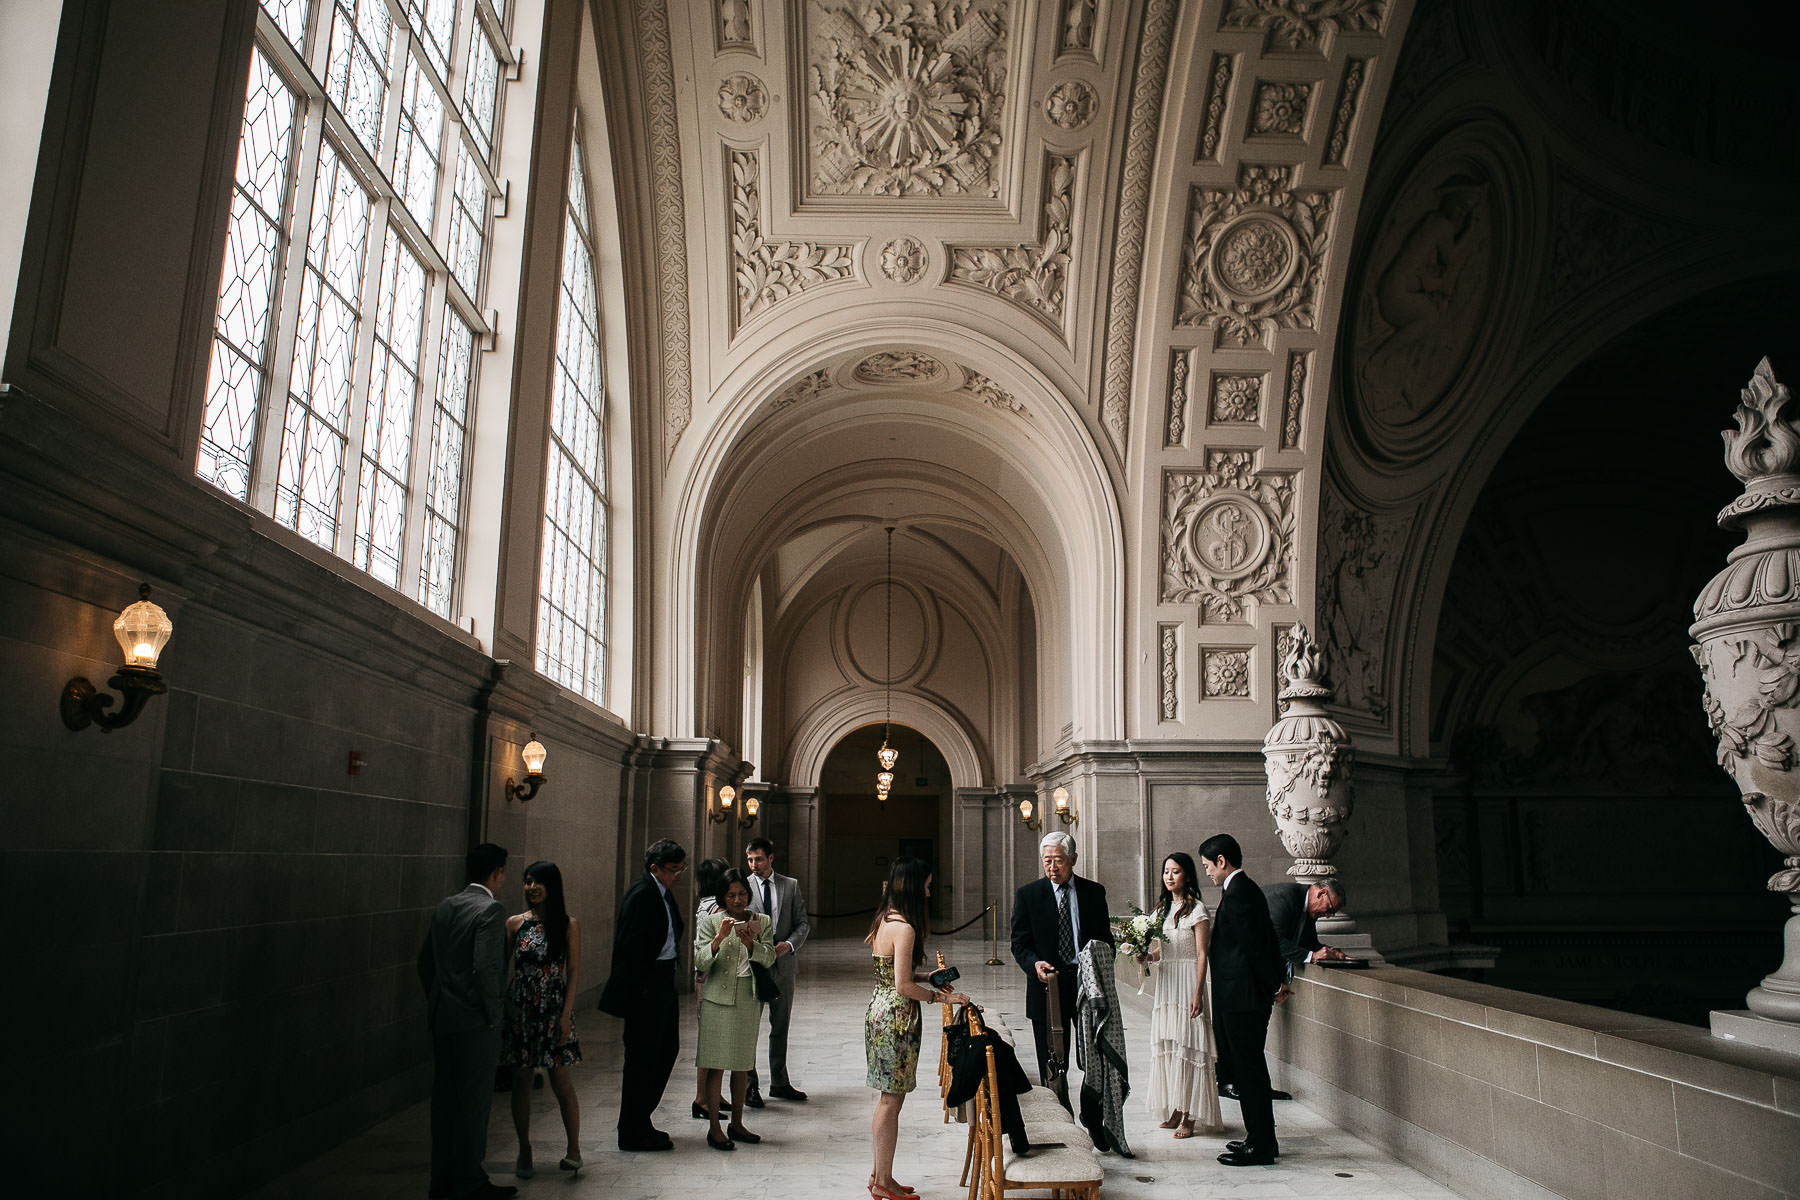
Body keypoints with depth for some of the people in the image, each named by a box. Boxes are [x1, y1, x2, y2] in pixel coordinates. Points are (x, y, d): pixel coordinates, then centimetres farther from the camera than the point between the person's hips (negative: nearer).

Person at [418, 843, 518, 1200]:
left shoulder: (445, 906, 8)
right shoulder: (491, 910, -16)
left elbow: (425, 960, 14)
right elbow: (486, 968, -24)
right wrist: (492, 1016, -13)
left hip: (442, 1018, 8)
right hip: (475, 1021, -8)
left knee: (445, 1098, 15)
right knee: (474, 1100, 2)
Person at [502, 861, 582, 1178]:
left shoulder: (568, 925, -2)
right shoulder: (514, 923, 3)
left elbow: (573, 971, -3)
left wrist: (566, 1014, -9)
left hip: (554, 1010, -2)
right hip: (519, 1008, 2)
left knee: (561, 1080, 1)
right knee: (521, 1080, 8)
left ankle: (573, 1148, 13)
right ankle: (524, 1151, 21)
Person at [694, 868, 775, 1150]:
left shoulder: (761, 922, 6)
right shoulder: (710, 922, -2)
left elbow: (769, 957, -3)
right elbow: (700, 962, -8)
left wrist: (750, 944, -21)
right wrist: (719, 938, -23)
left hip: (748, 999, 3)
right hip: (718, 999, -3)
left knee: (742, 1065, 12)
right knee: (715, 1065, -2)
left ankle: (736, 1124, 24)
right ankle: (714, 1129, 7)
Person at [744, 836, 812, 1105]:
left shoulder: (791, 885, 6)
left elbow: (802, 923, 6)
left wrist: (789, 944, -11)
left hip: (783, 965, 3)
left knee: (780, 1026, 14)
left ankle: (779, 1083, 26)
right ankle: (749, 1085, 12)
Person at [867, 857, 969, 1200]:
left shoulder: (884, 921, 9)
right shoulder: (904, 928, -20)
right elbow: (903, 986, -21)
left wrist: (927, 976, 13)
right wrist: (941, 997, -11)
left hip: (879, 1010, 10)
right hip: (896, 1017, -10)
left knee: (887, 1097, 17)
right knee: (891, 1099, 2)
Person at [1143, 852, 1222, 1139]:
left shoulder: (1196, 909, -7)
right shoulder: (1162, 907, 14)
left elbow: (1202, 955, -11)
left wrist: (1198, 994, -16)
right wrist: (1147, 956, -2)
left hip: (1187, 983, -7)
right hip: (1165, 982, 7)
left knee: (1187, 1046, -5)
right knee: (1167, 1047, 8)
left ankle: (1190, 1117, 1)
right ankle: (1175, 1111, 17)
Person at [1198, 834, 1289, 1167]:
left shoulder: (1236, 894, -18)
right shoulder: (1248, 889, 14)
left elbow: (1254, 945, -19)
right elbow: (1267, 939, 17)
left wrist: (1274, 986, -9)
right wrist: (1279, 979, 15)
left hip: (1241, 998, -10)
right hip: (1250, 994, 10)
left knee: (1248, 1068, -2)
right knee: (1250, 1067, 16)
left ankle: (1260, 1147, 5)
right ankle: (1261, 1138, 25)